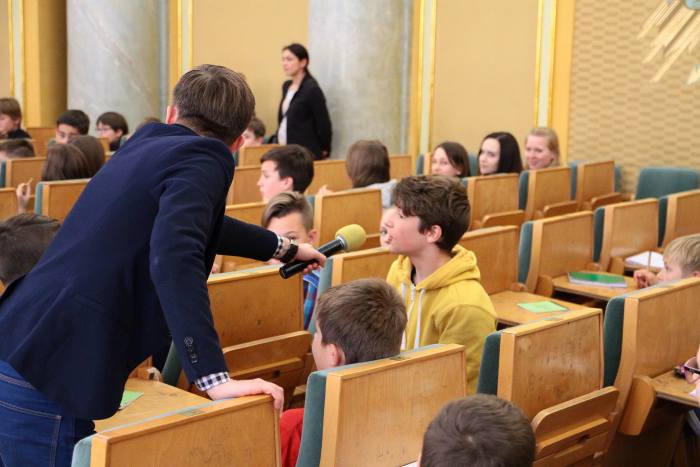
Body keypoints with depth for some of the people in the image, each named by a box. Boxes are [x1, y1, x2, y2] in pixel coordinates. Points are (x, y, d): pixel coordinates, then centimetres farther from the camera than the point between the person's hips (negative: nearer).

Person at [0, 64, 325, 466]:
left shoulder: (147, 143, 20)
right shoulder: (205, 159, -5)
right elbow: (173, 256, -23)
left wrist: (282, 248, 53)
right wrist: (215, 378, -27)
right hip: (47, 372, -8)